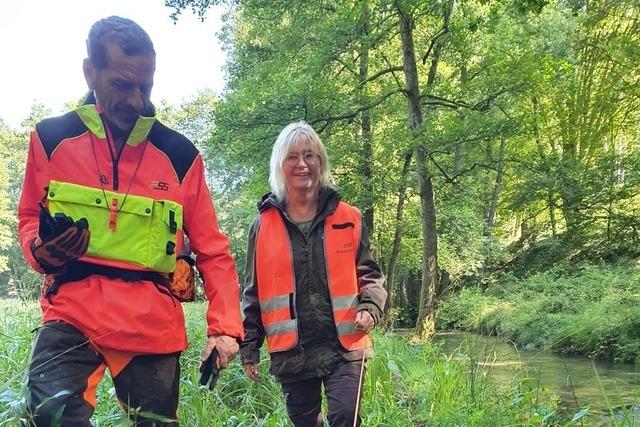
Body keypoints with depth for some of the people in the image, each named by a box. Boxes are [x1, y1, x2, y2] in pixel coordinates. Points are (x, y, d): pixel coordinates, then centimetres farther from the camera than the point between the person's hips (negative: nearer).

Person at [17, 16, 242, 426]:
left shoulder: (180, 155, 4)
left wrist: (224, 326, -5)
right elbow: (30, 218, 19)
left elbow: (213, 251, 7)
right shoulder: (51, 139, 5)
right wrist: (41, 249, -5)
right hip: (71, 312, 0)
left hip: (153, 323, 1)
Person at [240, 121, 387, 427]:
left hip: (344, 347, -1)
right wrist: (249, 347, 7)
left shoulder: (348, 219, 4)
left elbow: (369, 274, 10)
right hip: (291, 353, 1)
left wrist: (370, 308, -9)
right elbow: (253, 292, 9)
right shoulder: (263, 226, 5)